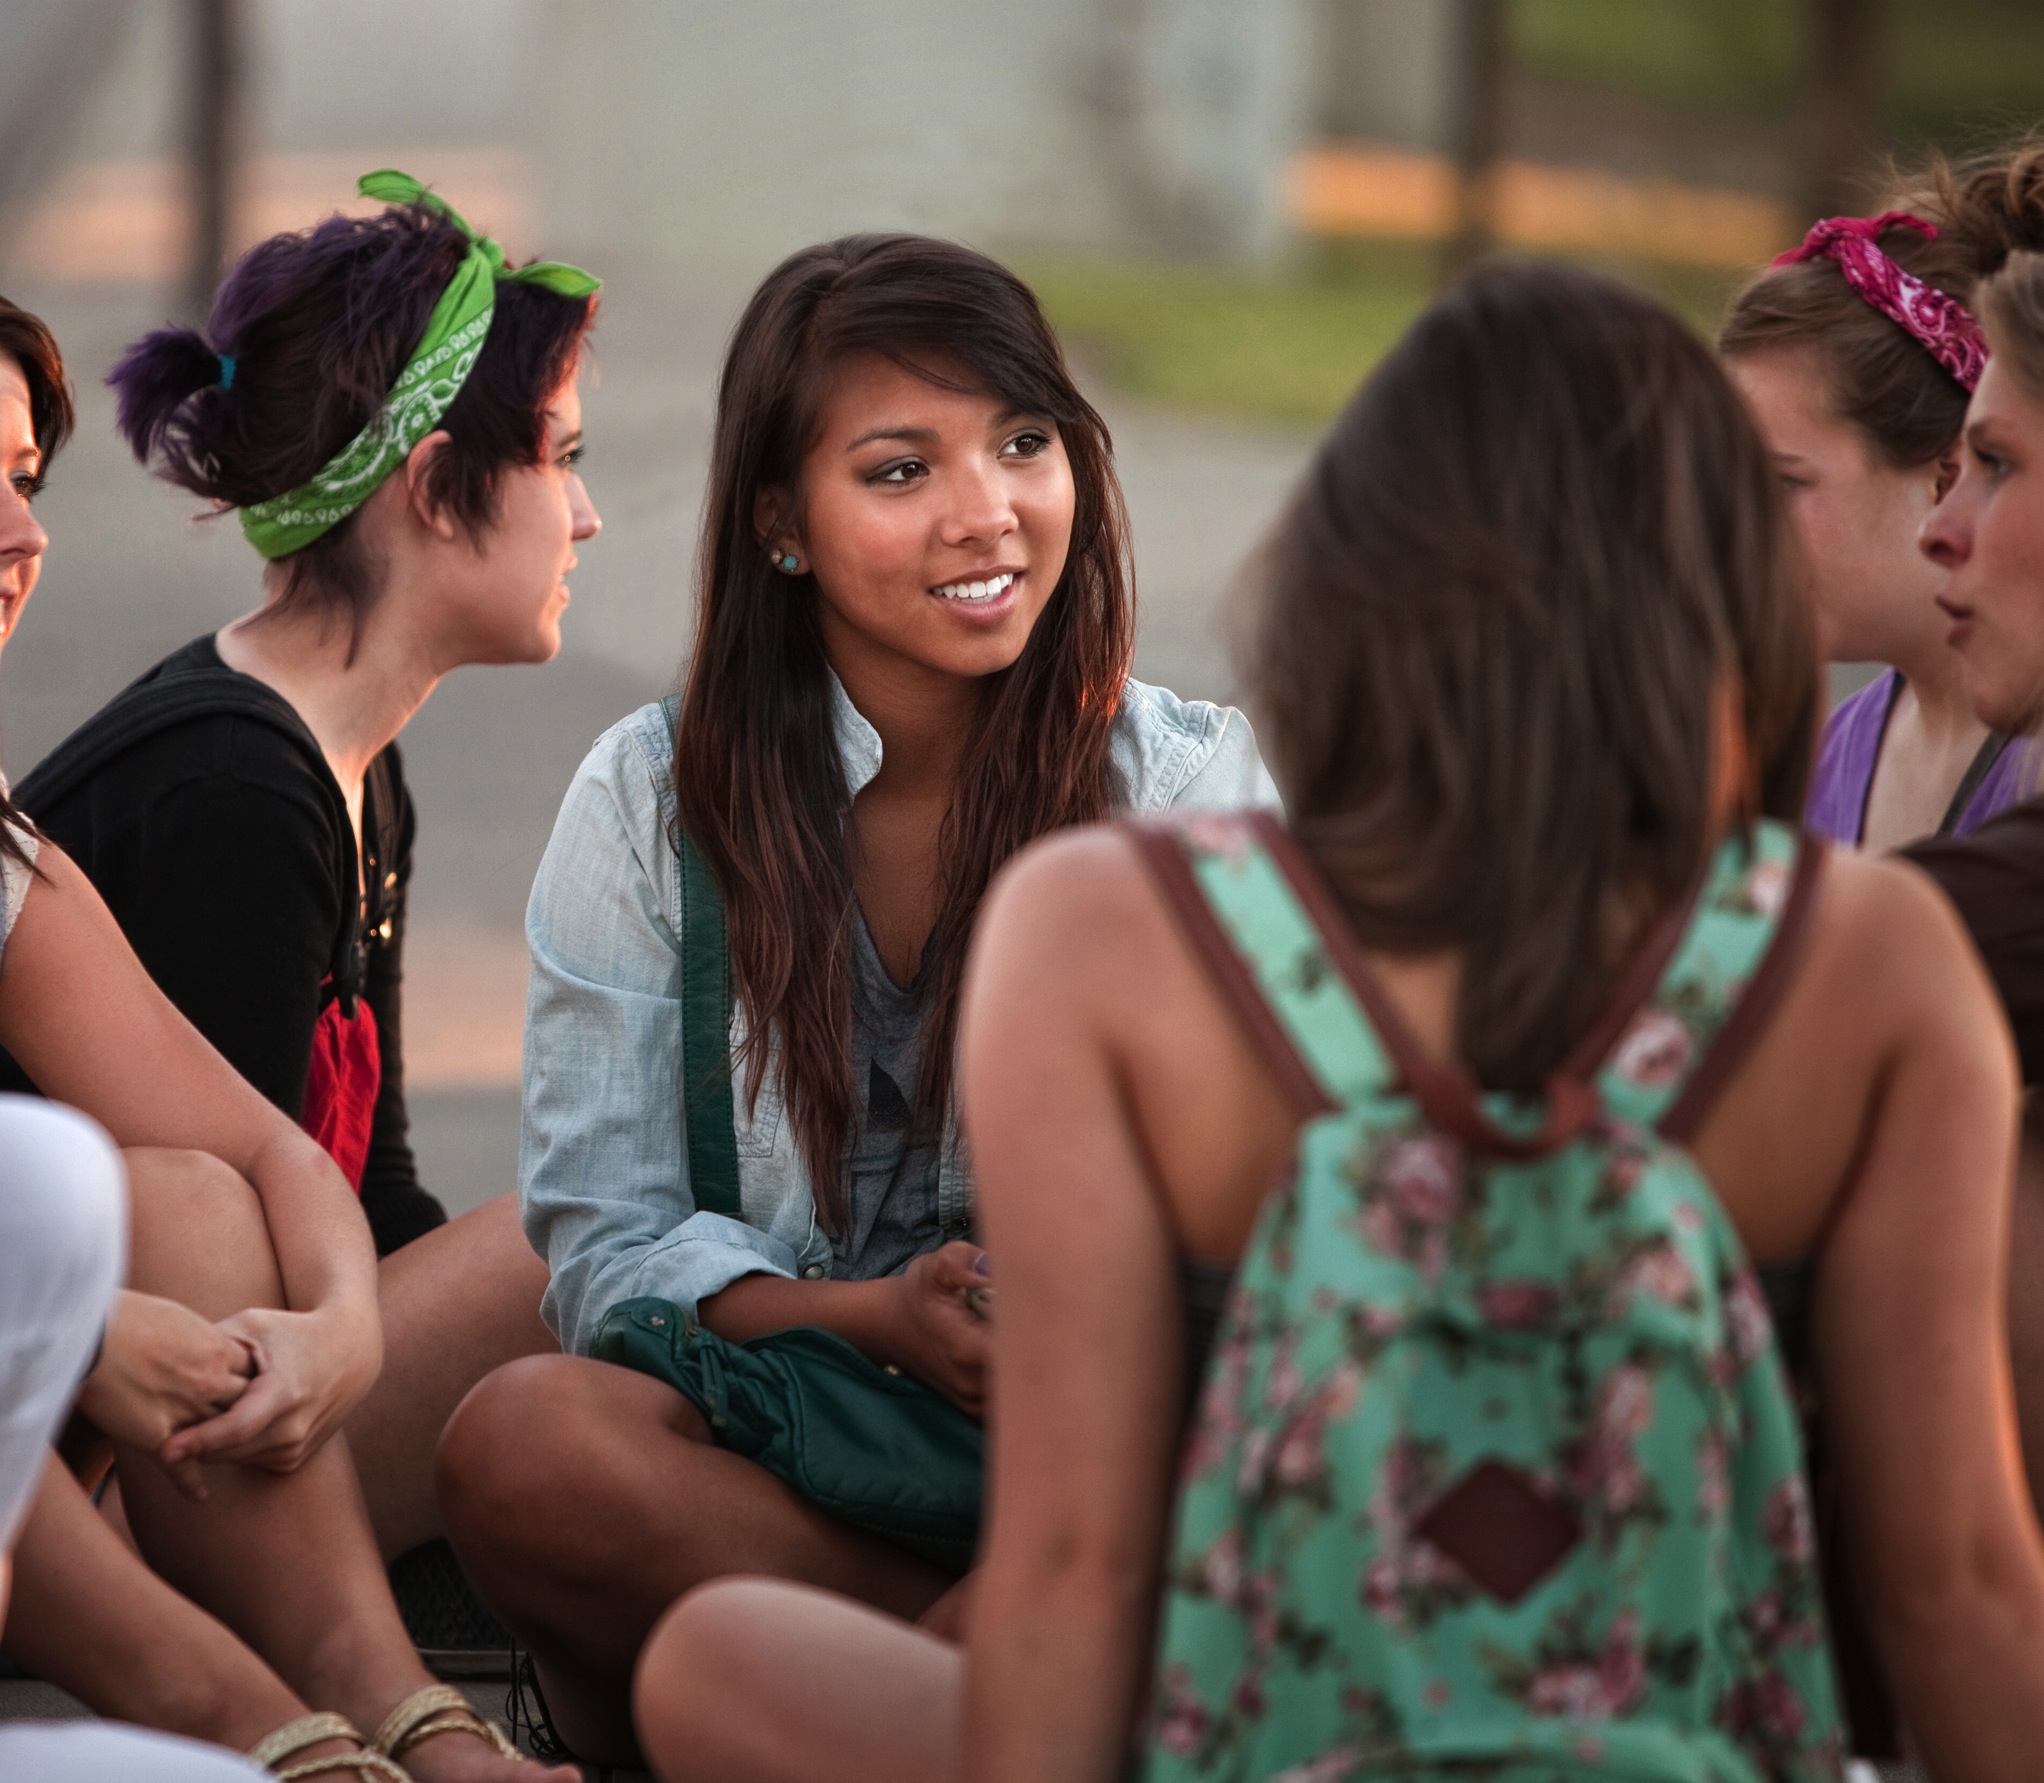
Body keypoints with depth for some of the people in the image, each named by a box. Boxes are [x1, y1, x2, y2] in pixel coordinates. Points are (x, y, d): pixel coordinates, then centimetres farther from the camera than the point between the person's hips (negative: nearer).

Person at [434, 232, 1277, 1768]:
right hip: (759, 1435, 2)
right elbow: (605, 1240, 1)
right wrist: (875, 1322, -19)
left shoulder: (1194, 786, 5)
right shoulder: (652, 803, 5)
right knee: (523, 1440, -34)